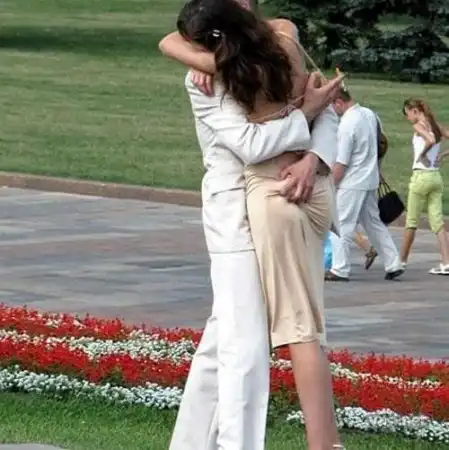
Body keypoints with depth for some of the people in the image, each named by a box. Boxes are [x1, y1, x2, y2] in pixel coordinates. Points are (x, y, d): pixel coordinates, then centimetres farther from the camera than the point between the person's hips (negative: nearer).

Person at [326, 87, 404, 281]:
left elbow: (341, 163, -19)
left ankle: (340, 270, 2)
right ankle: (393, 264, 16)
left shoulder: (347, 124, -20)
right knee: (374, 223, 16)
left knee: (343, 227, -1)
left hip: (352, 183, -9)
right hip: (371, 180, 9)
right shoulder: (369, 114, 4)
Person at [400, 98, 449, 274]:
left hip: (421, 176, -7)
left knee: (411, 222, 5)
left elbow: (430, 140, -28)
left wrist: (421, 154, -13)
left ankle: (402, 260, 16)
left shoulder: (419, 126, -10)